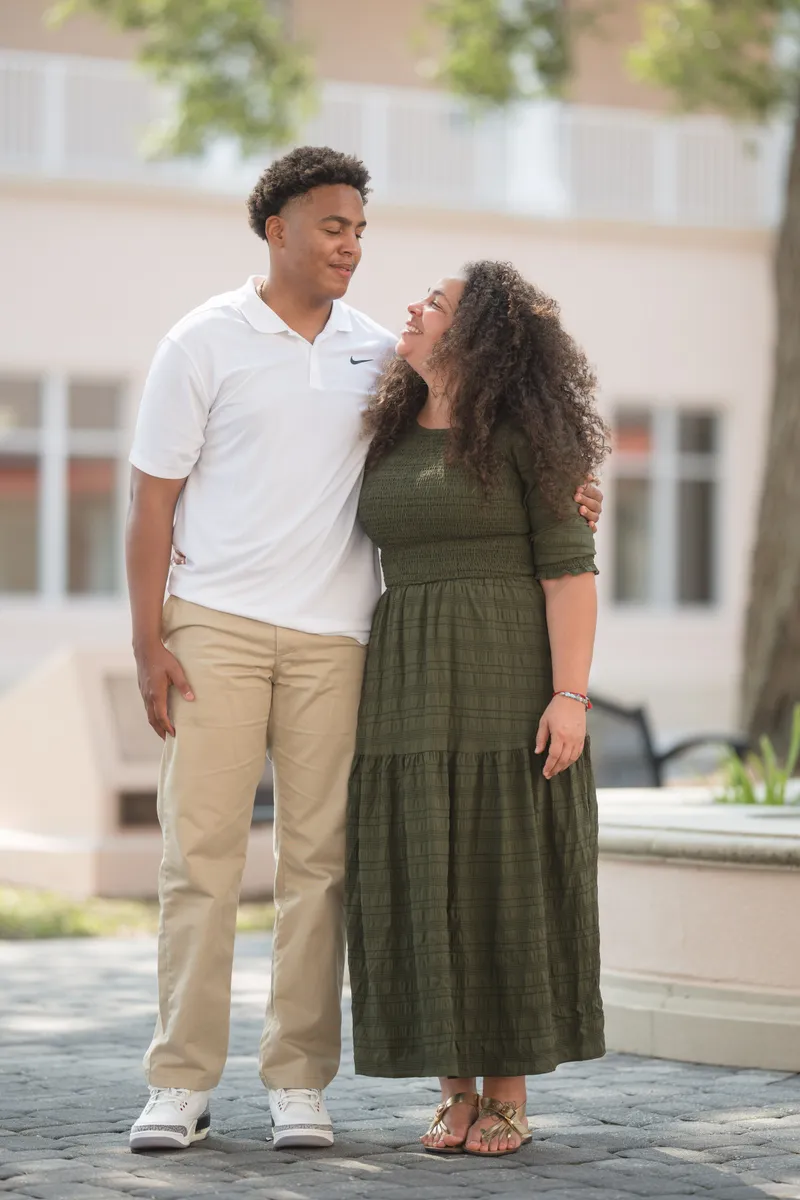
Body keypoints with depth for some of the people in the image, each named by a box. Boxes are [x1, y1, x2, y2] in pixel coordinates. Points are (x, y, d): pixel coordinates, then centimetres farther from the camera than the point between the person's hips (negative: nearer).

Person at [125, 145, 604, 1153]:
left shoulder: (377, 351, 13)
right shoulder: (205, 343, 2)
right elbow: (152, 501, 1)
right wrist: (148, 643, -6)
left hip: (331, 636, 3)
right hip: (216, 624, -3)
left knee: (317, 858, 1)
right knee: (200, 850, -4)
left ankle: (299, 1081, 8)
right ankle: (181, 1082, 2)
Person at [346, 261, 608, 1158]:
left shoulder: (525, 435, -5)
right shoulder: (390, 435, 12)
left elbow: (568, 569, -8)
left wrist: (571, 695, -18)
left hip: (509, 679, -5)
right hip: (410, 685, 5)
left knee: (509, 874, -2)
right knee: (429, 880, 2)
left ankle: (509, 1094, 7)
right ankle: (456, 1092, 10)